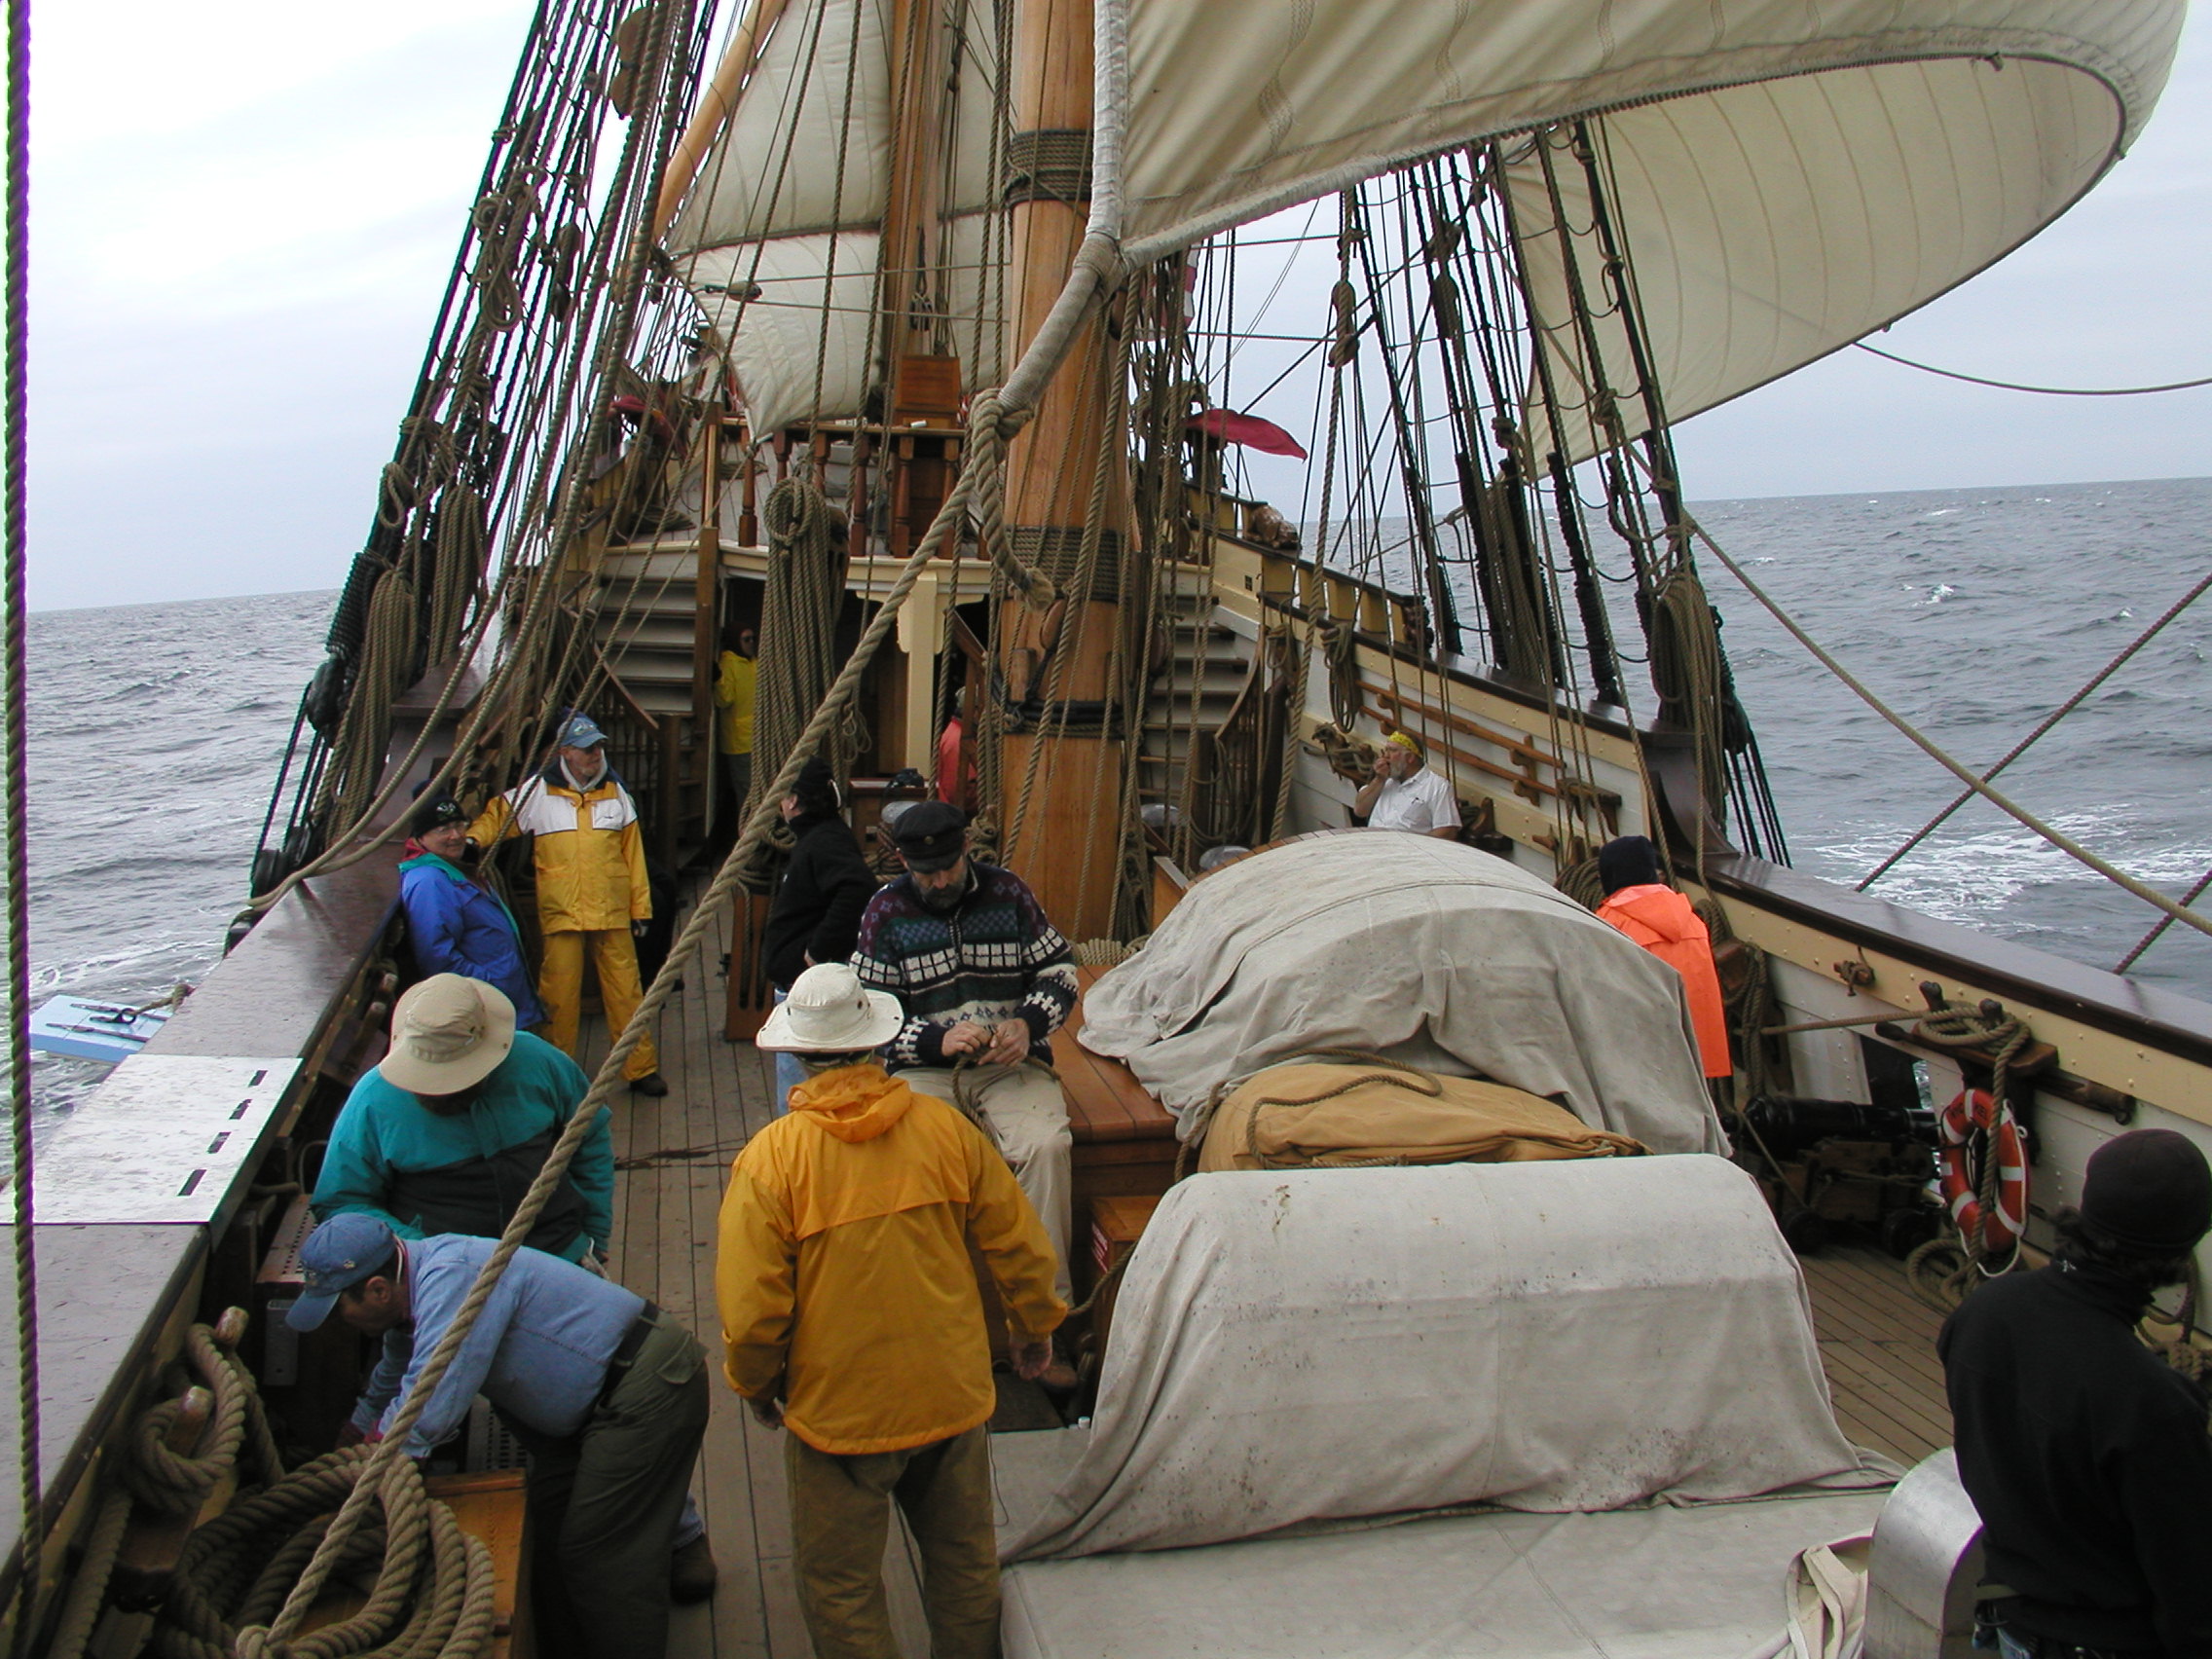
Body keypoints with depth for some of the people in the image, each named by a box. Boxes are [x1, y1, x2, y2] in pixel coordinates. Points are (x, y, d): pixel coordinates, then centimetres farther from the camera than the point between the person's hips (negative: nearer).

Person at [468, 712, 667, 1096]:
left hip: (613, 913, 2)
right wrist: (474, 839, -13)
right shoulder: (538, 792, 1)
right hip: (560, 914, -2)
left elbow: (633, 854, 12)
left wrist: (640, 907, 10)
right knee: (559, 994, 2)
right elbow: (497, 816, 10)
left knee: (625, 991, 3)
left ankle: (641, 1069, 11)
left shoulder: (615, 792, 10)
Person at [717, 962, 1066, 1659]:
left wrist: (754, 1383, 6)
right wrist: (1034, 1327, 18)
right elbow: (1019, 1245, -1)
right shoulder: (946, 1126, -9)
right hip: (954, 1393, 3)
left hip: (839, 1411, -3)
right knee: (966, 1564, 22)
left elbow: (750, 1309, -14)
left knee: (839, 1588, 15)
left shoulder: (770, 1158, -17)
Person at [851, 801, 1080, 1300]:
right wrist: (936, 1040, -19)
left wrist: (1028, 1024, -10)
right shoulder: (885, 912, 4)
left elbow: (1059, 969, 11)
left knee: (1047, 1146, -29)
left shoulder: (1008, 891, 8)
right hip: (924, 1069, -1)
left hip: (1011, 1064, 1)